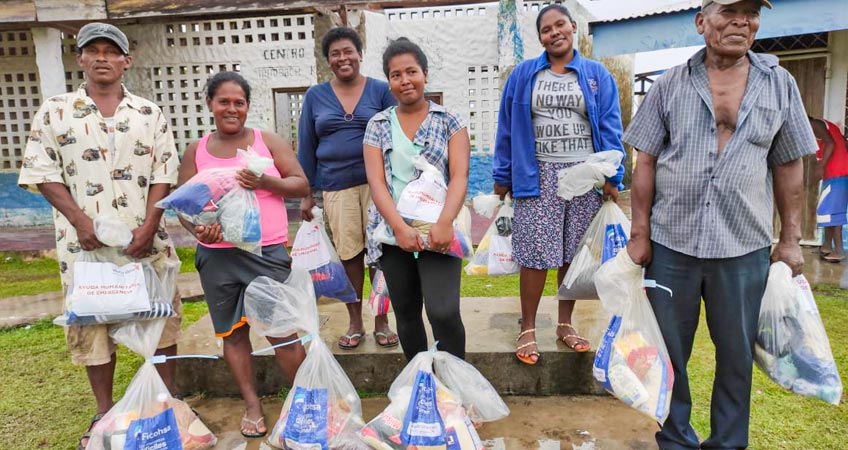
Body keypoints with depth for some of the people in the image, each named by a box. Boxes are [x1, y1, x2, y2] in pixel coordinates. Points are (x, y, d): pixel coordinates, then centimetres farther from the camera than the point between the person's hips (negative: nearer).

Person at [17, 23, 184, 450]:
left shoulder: (149, 113, 6)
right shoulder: (54, 111, 4)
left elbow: (164, 172, 2)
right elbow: (42, 172, 0)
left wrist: (150, 224, -10)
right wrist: (81, 221, -13)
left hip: (145, 239, 1)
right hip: (86, 241, 0)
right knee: (92, 321, 7)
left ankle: (169, 398, 24)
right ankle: (105, 412, 23)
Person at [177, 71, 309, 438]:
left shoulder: (269, 141, 3)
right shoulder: (195, 152, 7)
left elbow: (302, 185, 0)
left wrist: (266, 181, -17)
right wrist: (197, 228, -14)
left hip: (267, 253, -2)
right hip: (217, 256, 3)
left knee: (282, 331, -3)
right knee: (233, 332, 11)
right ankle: (252, 405, 27)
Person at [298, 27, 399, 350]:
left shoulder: (380, 90, 4)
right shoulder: (315, 96, 8)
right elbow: (306, 147, 9)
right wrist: (307, 194, 5)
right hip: (336, 186, 1)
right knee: (349, 254, 4)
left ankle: (381, 322, 16)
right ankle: (355, 323, 19)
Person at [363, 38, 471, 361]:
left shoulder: (449, 122, 5)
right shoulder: (378, 125, 9)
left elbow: (459, 176, -6)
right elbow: (376, 181, -2)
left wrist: (445, 222, -24)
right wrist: (400, 227, -18)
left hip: (437, 230, -2)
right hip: (393, 232, 3)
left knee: (444, 311, -14)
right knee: (406, 314, 11)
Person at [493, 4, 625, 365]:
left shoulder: (597, 74, 9)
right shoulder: (523, 75, 7)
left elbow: (609, 128, 5)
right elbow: (507, 128, 7)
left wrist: (612, 177, -3)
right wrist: (502, 176, 5)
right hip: (538, 176, -1)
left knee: (575, 254, 6)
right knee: (535, 254, -5)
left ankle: (565, 324, 21)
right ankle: (527, 329, 9)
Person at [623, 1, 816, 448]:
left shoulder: (780, 84, 5)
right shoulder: (670, 85, 1)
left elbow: (788, 167, 8)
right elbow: (645, 163, 1)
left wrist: (790, 239, 5)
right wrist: (639, 235, -3)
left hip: (745, 248, 1)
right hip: (671, 243, 0)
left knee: (736, 355, 13)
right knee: (669, 351, 11)